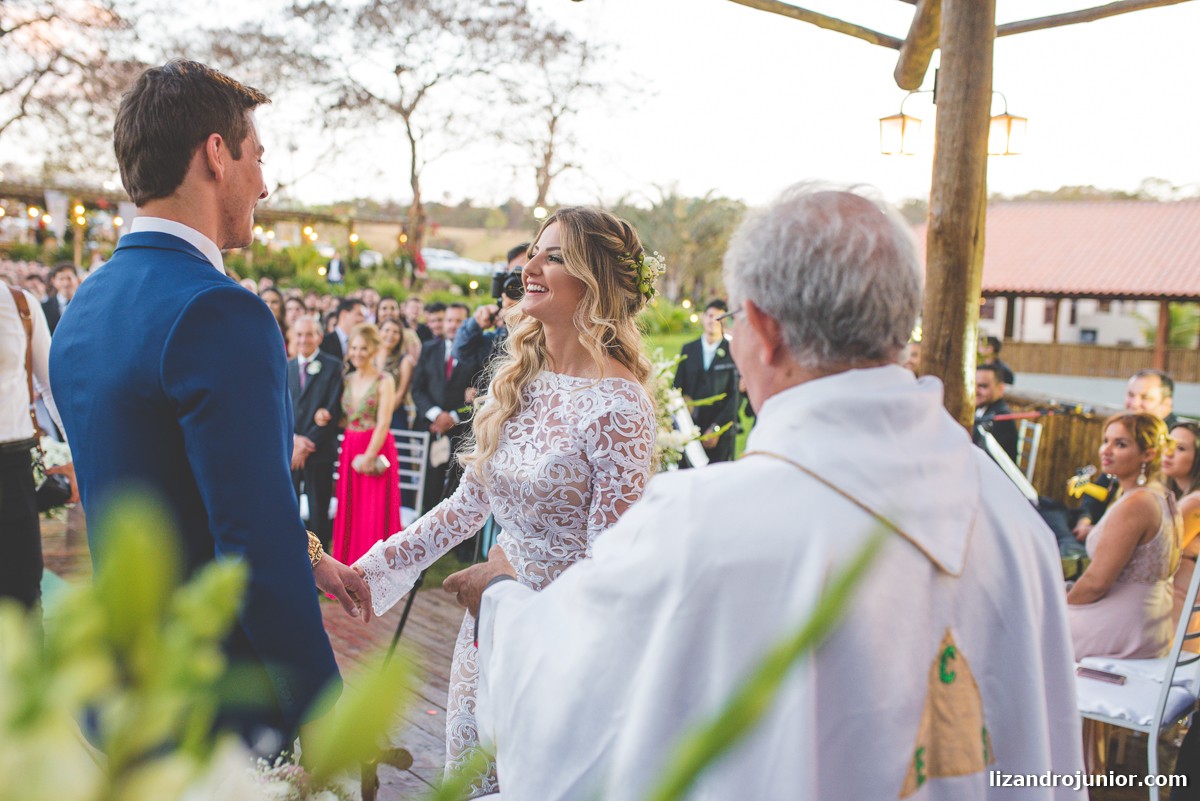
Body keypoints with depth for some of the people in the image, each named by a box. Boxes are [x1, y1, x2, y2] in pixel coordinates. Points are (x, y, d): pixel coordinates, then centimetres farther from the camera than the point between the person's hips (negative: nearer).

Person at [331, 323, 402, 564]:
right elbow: (343, 418, 12)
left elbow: (383, 423, -13)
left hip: (376, 449, -5)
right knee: (350, 510, 9)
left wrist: (369, 456, -19)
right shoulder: (347, 380, 10)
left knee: (374, 514, -1)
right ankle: (350, 561, 20)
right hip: (349, 448, 6)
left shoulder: (384, 381, -7)